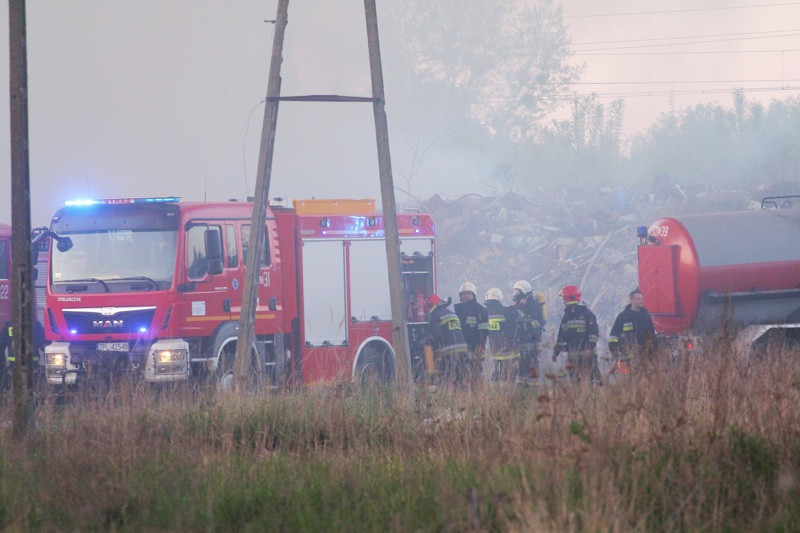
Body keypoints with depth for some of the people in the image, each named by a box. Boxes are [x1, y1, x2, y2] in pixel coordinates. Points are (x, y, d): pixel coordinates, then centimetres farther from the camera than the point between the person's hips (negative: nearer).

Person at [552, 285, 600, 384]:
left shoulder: (586, 313, -2)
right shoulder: (566, 315, 18)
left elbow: (593, 332, -8)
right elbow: (561, 336, 24)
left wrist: (590, 348, -18)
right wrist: (556, 351, 20)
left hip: (586, 354, -6)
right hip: (572, 355, 6)